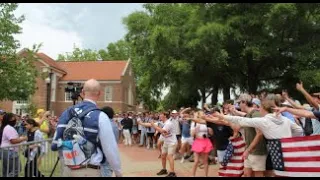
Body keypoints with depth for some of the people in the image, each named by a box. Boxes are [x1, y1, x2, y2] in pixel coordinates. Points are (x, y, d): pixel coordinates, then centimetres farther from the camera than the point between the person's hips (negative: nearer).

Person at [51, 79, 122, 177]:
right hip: (89, 171, -5)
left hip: (69, 169, 5)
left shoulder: (67, 113, 0)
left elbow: (55, 143, 5)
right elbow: (110, 148, -12)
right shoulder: (100, 116, -16)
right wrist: (118, 171, 3)